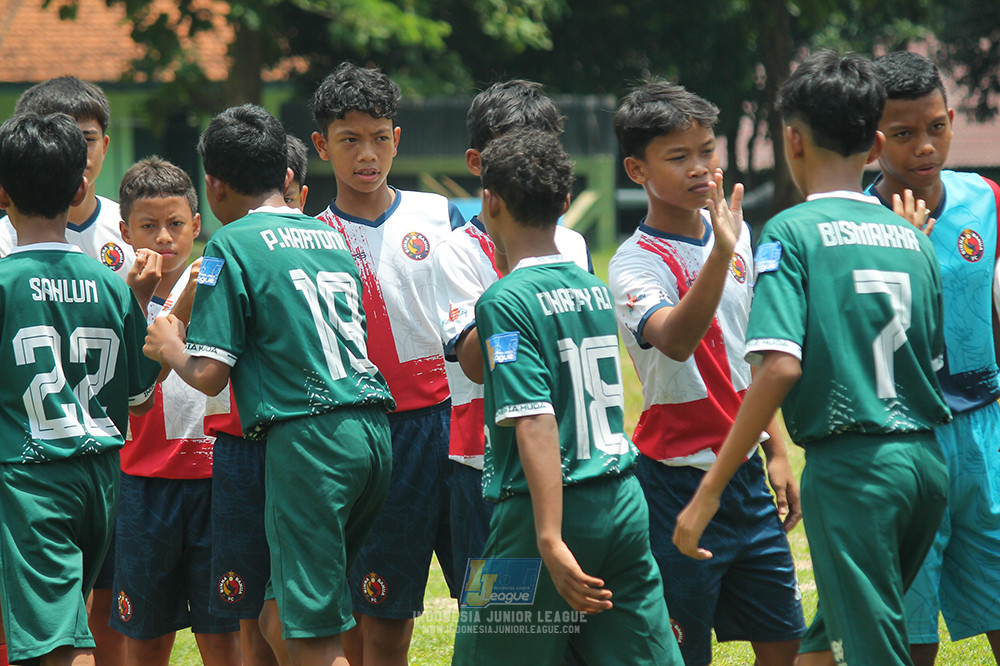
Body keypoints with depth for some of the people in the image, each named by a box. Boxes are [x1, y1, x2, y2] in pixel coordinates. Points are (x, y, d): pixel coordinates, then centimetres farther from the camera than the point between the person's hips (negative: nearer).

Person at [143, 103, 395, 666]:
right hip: (373, 432, 7)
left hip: (308, 440, -7)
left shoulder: (232, 246, -2)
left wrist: (169, 346, 15)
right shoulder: (333, 238, 19)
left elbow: (209, 376, -7)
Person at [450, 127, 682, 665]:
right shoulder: (594, 287, 10)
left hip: (536, 513, -7)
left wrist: (550, 541, -25)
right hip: (623, 508, 7)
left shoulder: (505, 301, -11)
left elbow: (535, 422, -20)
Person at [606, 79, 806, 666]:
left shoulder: (736, 232, 7)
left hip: (746, 471, 7)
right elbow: (675, 340, -38)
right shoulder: (636, 263, -15)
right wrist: (720, 253, -48)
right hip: (679, 479, -7)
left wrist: (776, 452, 18)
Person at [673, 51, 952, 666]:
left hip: (851, 468, -6)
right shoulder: (911, 236, 12)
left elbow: (780, 366, -16)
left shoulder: (793, 231, -6)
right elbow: (932, 362, 16)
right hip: (928, 462, 6)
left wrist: (708, 493, -14)